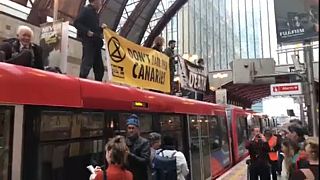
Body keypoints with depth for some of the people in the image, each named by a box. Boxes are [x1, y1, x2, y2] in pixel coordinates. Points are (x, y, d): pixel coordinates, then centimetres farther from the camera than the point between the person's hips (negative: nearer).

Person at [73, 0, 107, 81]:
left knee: (99, 66, 5)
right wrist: (87, 31, -20)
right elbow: (76, 23, -11)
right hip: (88, 41, -8)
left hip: (96, 42, 9)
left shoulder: (95, 14, 24)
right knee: (87, 63, -19)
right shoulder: (86, 10, 0)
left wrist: (101, 28, 12)